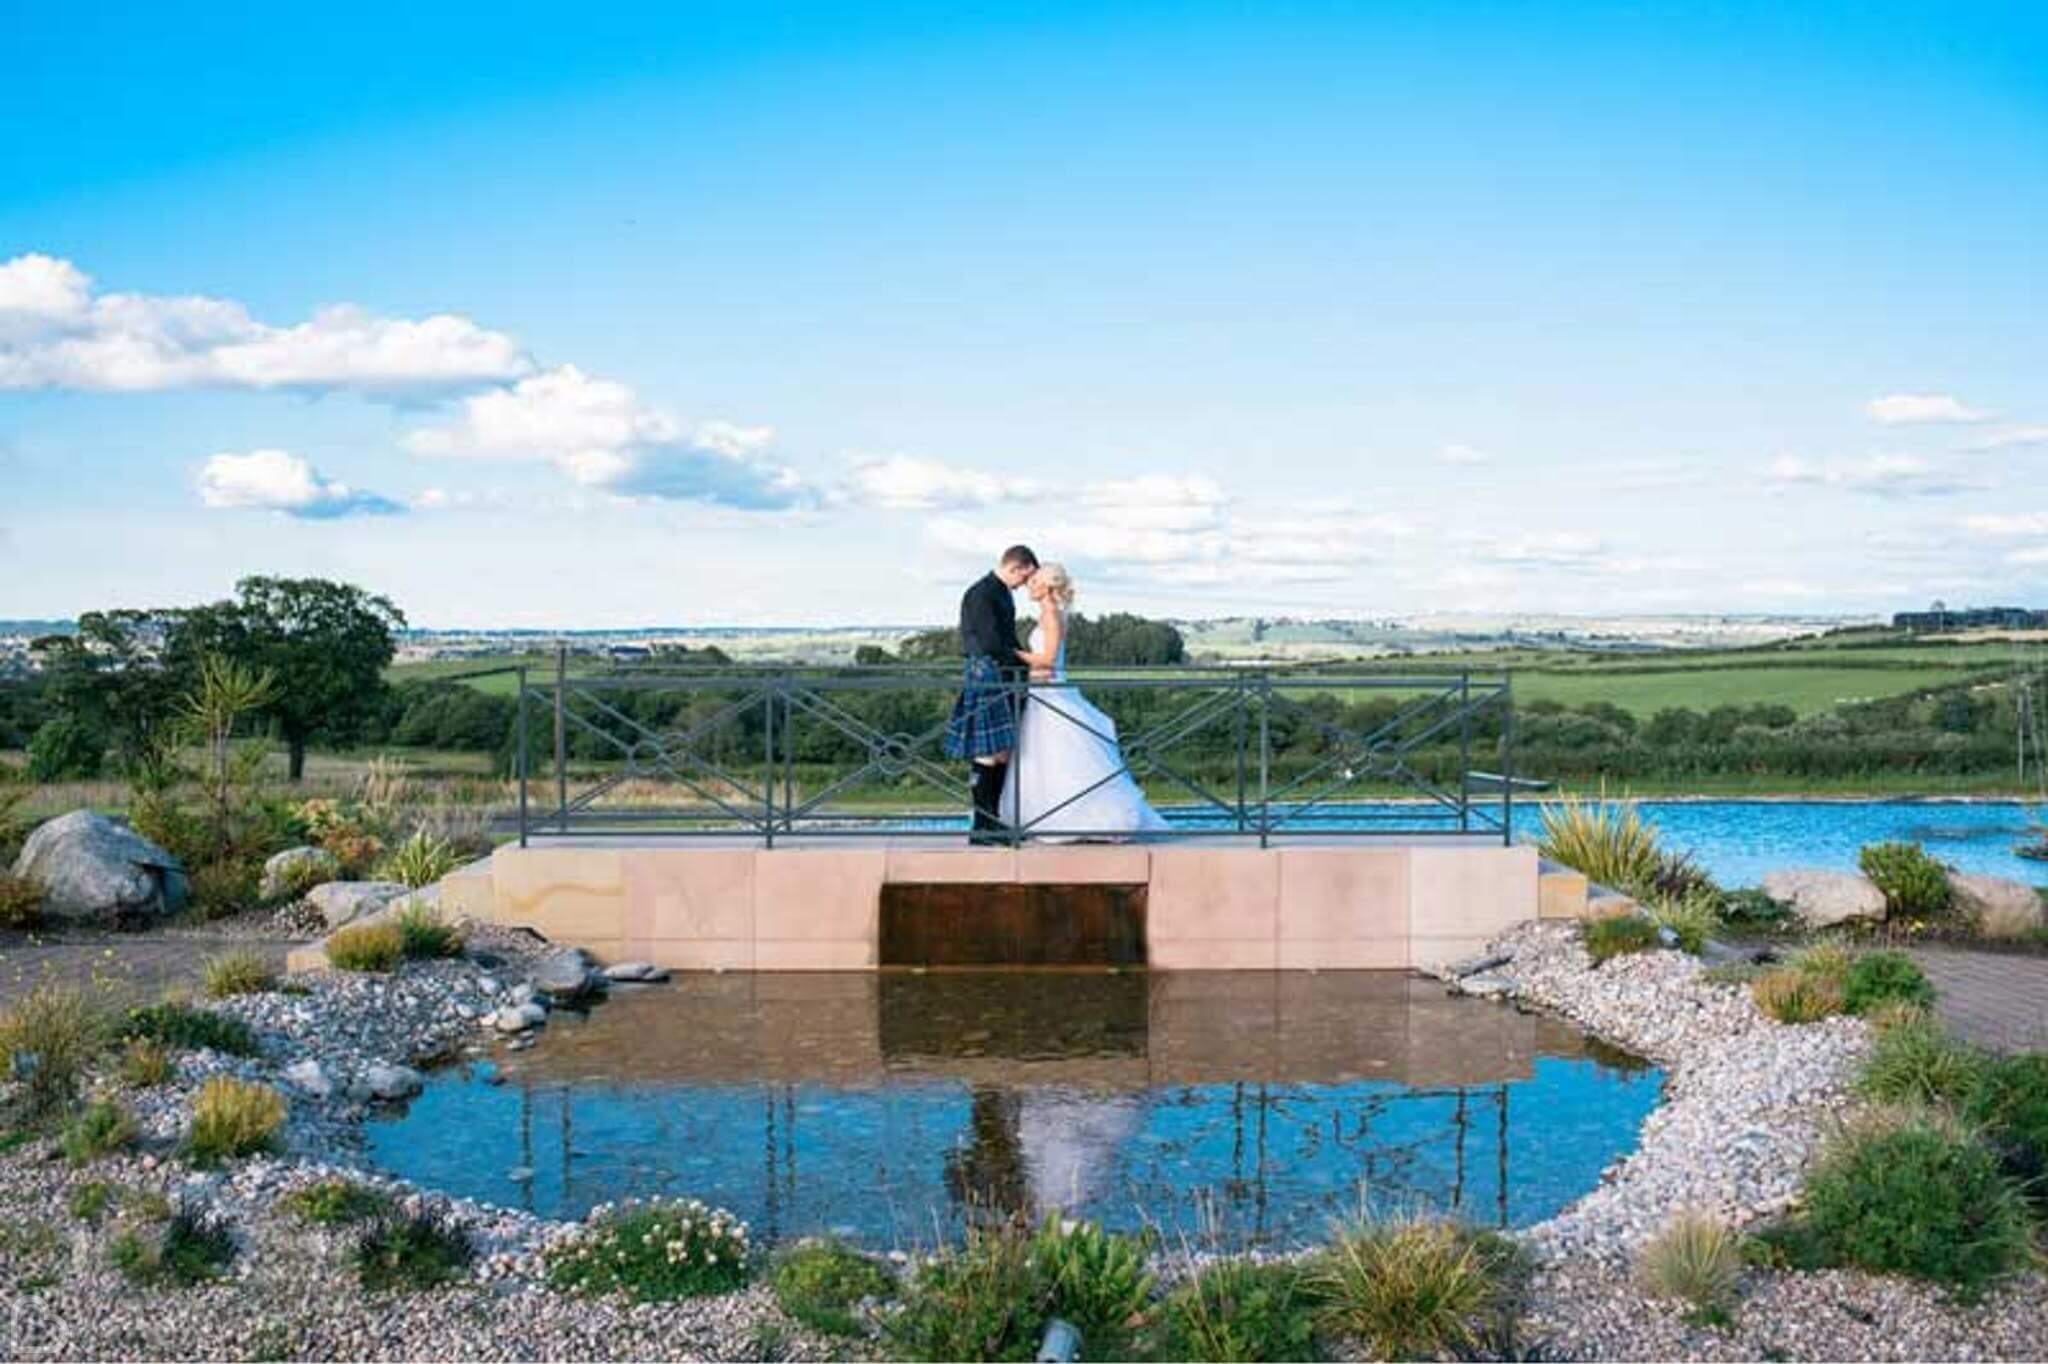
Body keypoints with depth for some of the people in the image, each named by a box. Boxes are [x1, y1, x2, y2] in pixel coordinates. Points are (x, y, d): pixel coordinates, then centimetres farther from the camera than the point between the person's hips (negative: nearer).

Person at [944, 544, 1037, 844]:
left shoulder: (1003, 593, 17)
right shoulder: (981, 594, -13)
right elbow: (991, 643, -19)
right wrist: (1029, 667, -16)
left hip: (1004, 680, 10)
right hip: (986, 677, -10)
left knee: (1002, 753, 10)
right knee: (990, 754, -8)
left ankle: (992, 823, 16)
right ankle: (981, 828, -4)